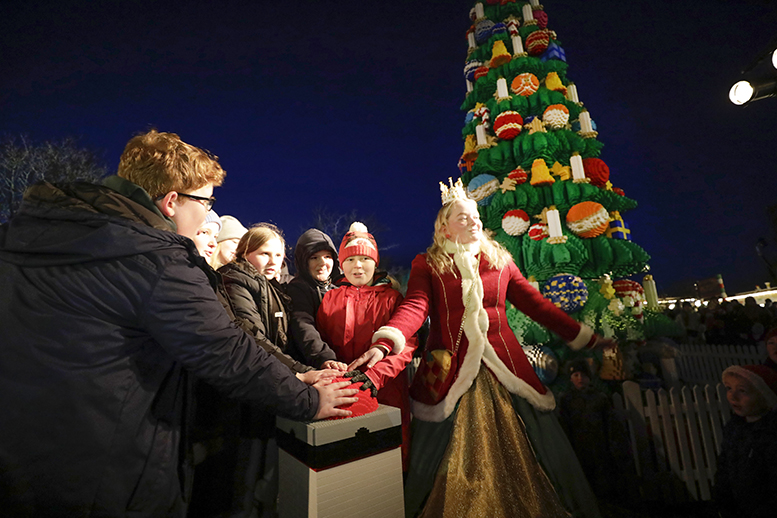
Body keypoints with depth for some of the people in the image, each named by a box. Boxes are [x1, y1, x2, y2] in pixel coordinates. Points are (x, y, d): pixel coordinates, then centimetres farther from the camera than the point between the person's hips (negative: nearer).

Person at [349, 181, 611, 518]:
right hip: (451, 374, -2)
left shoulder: (500, 260, 12)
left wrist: (585, 337, 10)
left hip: (504, 368, 3)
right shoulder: (427, 265, 2)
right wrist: (383, 344, -30)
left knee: (519, 450, 11)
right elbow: (414, 307, -12)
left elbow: (536, 304, 12)